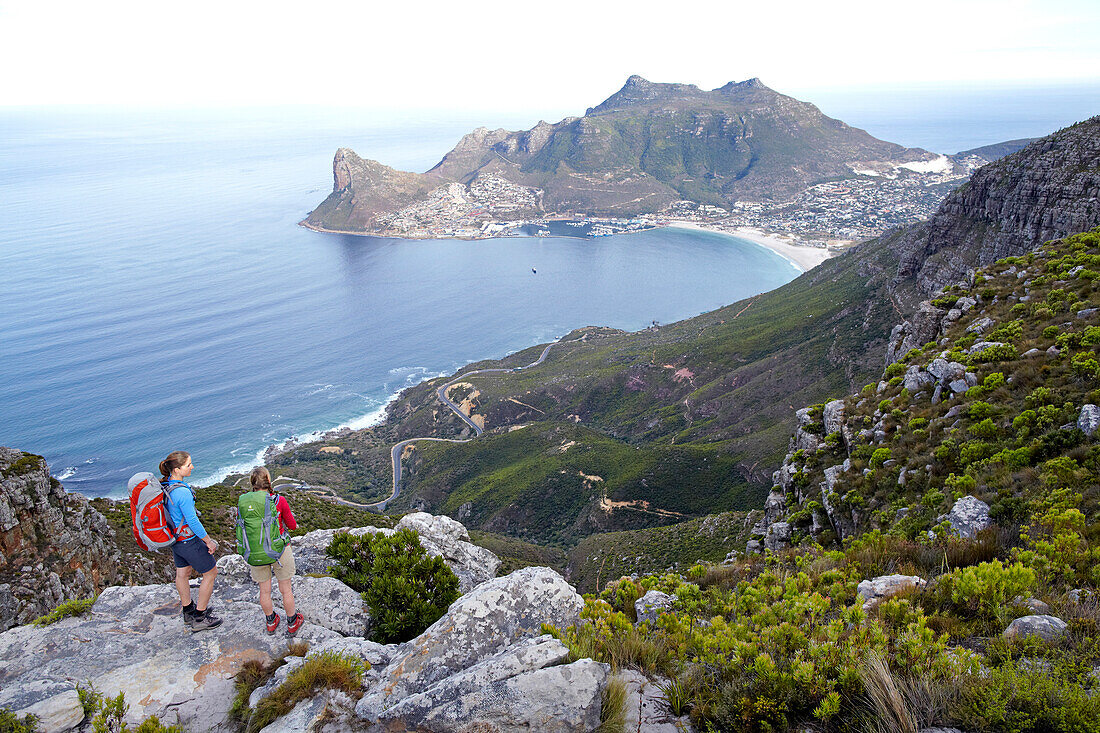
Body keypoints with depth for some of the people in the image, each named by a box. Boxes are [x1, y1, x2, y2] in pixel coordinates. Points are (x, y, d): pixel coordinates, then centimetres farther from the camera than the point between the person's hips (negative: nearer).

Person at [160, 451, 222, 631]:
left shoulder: (163, 483, -6)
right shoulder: (183, 492, -33)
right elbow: (192, 521, -27)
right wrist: (208, 541, -13)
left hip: (173, 536, 9)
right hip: (188, 540, -9)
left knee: (182, 573, 24)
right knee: (210, 573, 10)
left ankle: (188, 613, 42)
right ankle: (199, 618, 19)